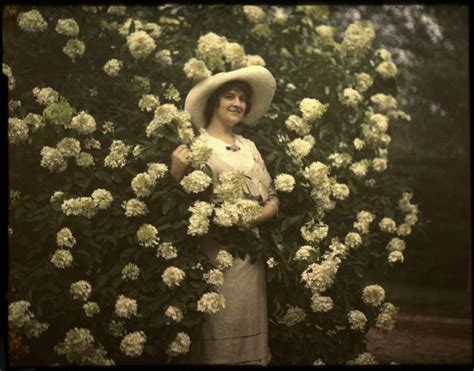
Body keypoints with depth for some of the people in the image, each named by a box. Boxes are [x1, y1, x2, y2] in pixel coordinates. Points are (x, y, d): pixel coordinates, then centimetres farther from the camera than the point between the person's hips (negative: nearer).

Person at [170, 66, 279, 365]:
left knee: (247, 327, 8)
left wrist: (253, 219, -6)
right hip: (211, 252, -5)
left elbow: (272, 199, 14)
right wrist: (175, 174, -26)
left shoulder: (249, 147, 15)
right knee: (217, 334, -5)